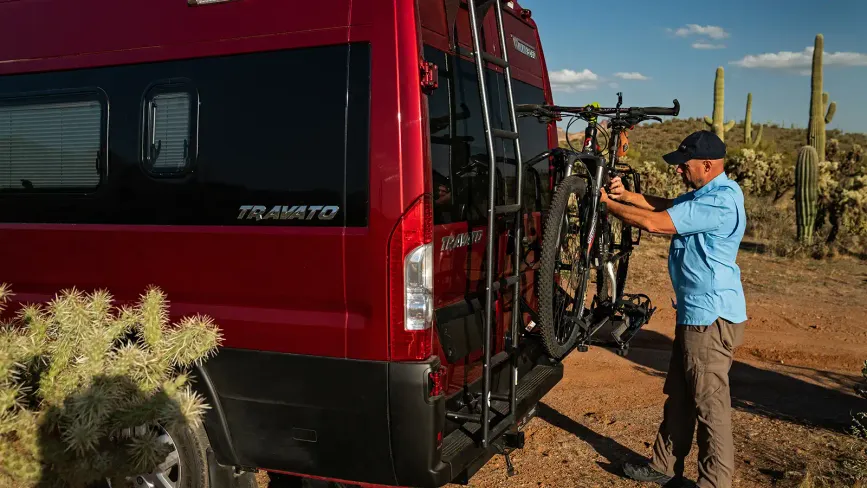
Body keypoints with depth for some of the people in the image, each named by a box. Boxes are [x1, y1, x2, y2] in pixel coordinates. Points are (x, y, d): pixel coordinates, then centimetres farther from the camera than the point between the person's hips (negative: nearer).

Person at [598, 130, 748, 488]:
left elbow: (653, 223, -26)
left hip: (712, 318, -11)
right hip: (696, 312, 11)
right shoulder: (705, 194, 10)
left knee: (710, 405, 1)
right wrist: (625, 195, -1)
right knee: (678, 397, 18)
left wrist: (605, 203, -14)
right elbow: (667, 206, 15)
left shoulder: (719, 202, -23)